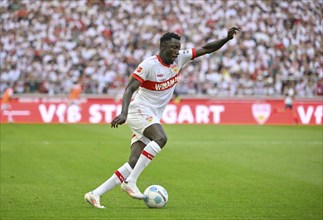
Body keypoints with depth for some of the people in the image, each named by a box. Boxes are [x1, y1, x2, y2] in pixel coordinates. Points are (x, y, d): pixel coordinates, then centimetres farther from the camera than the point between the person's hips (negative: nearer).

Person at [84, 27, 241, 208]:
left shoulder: (180, 58, 4)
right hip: (140, 110, -7)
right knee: (161, 138, -33)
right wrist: (123, 113, -33)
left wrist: (227, 38, -8)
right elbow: (129, 89, -19)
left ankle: (95, 194, -2)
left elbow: (206, 49, 6)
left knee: (134, 164, -4)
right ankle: (130, 182, -28)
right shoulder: (149, 65, -15)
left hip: (154, 117, 7)